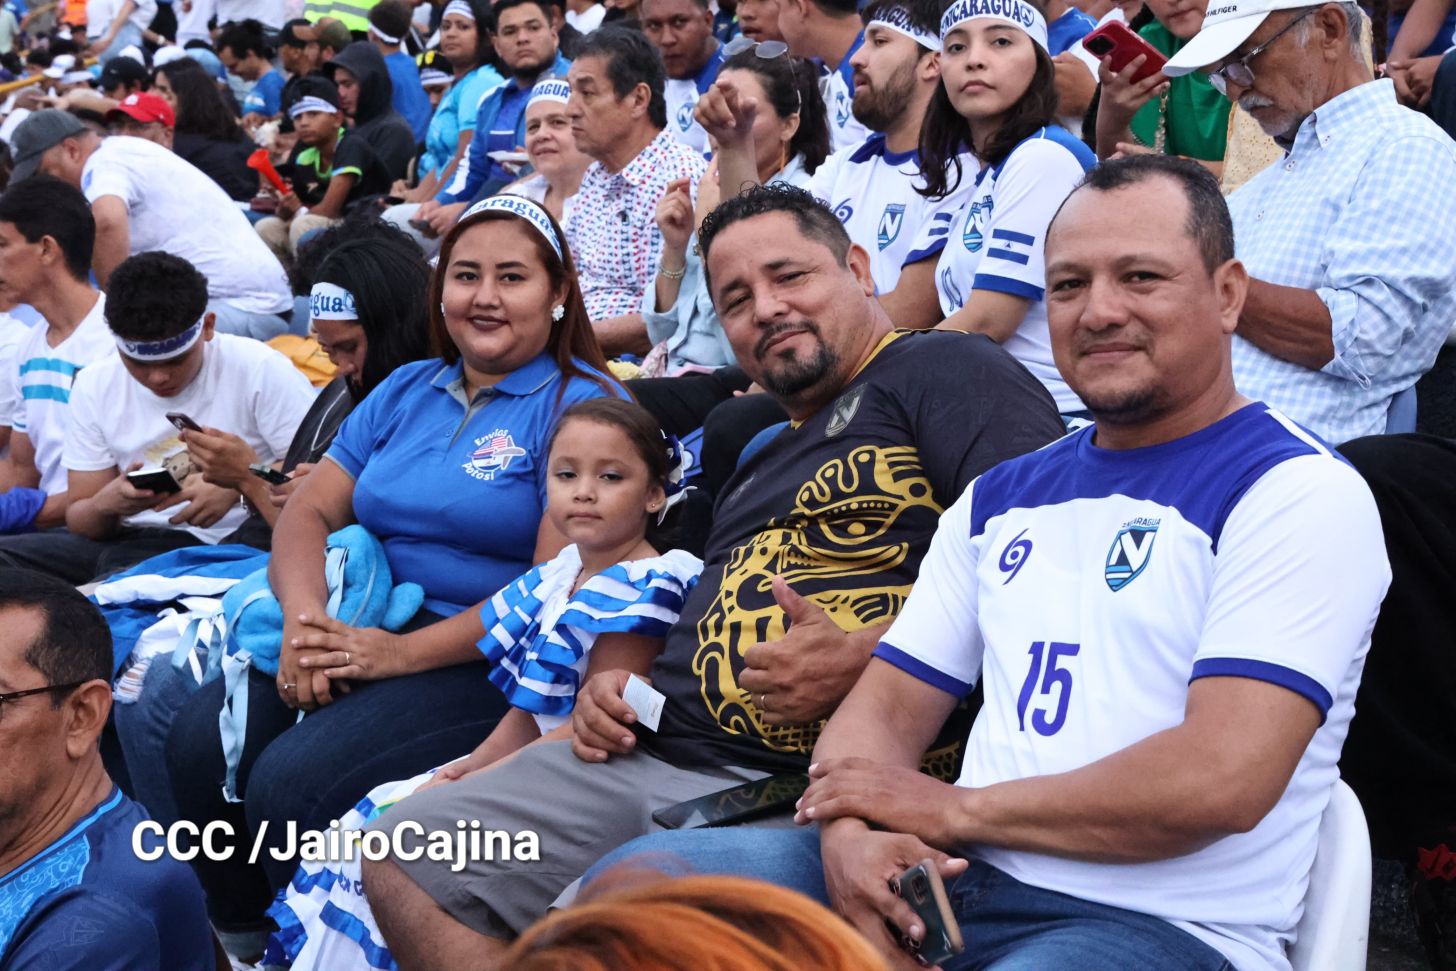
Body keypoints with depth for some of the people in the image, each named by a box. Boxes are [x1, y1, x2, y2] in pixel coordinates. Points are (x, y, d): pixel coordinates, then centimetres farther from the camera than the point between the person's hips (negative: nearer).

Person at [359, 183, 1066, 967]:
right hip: (646, 750, 9)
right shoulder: (764, 456, 28)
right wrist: (612, 685, 13)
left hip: (787, 785, -9)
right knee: (406, 862, 2)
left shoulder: (946, 370, 0)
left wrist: (866, 658, -22)